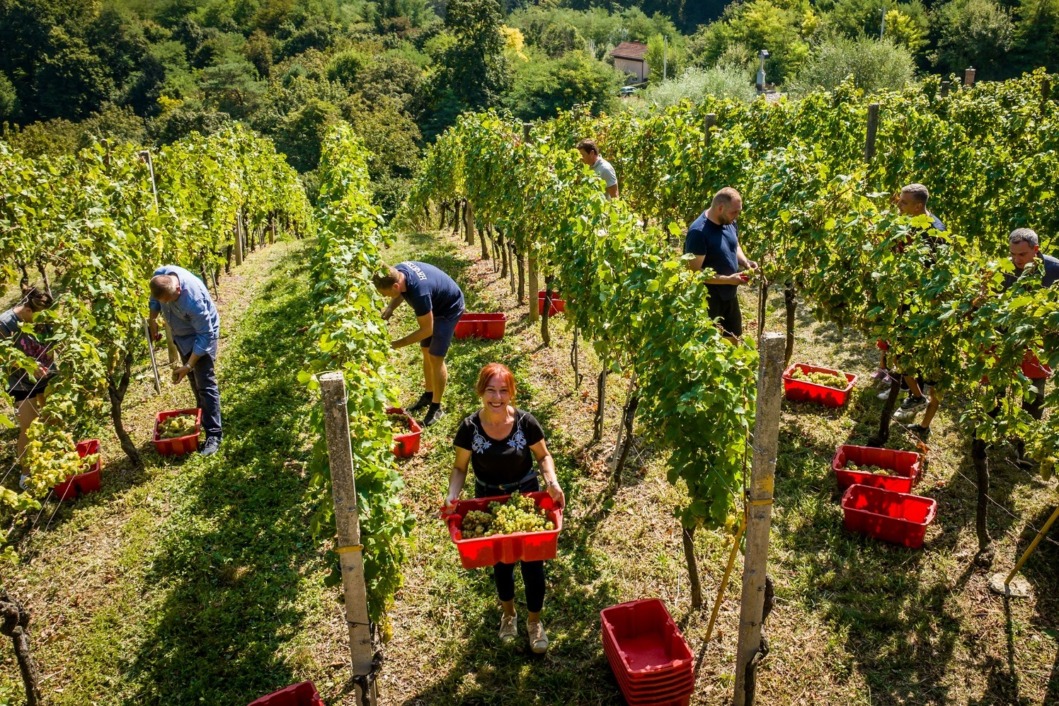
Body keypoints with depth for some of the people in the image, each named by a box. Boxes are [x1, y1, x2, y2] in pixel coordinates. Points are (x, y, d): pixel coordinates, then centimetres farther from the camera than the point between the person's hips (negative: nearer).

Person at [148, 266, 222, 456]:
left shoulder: (193, 300, -41)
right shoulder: (160, 275, -23)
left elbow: (205, 336, -31)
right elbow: (155, 299, 4)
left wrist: (189, 366, -30)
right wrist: (152, 319, 1)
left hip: (203, 334, -7)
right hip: (181, 333, 7)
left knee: (205, 383, -9)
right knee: (193, 380, 20)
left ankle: (213, 434, -5)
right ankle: (204, 416, 39)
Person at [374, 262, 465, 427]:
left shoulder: (419, 292, -41)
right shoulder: (397, 272, -19)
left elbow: (427, 330, -30)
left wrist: (399, 343, -25)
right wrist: (390, 307, -13)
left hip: (449, 308, -8)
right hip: (435, 303, 8)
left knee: (435, 357, -8)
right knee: (426, 352, 14)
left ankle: (436, 407, 5)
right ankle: (428, 395, 31)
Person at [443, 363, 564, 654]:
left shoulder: (525, 422, -19)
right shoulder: (470, 428, -18)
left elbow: (543, 456, -5)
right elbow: (460, 467, -6)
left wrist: (552, 482, -23)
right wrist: (452, 496, -23)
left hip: (526, 497, -1)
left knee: (532, 561, 6)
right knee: (500, 560, 20)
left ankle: (534, 621, 31)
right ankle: (508, 612, 47)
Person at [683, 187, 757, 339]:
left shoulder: (729, 222, 0)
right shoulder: (699, 232, -25)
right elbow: (695, 273, -25)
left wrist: (745, 262, -3)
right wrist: (729, 279, -25)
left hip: (729, 294, 8)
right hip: (708, 299, -8)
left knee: (733, 338, 22)